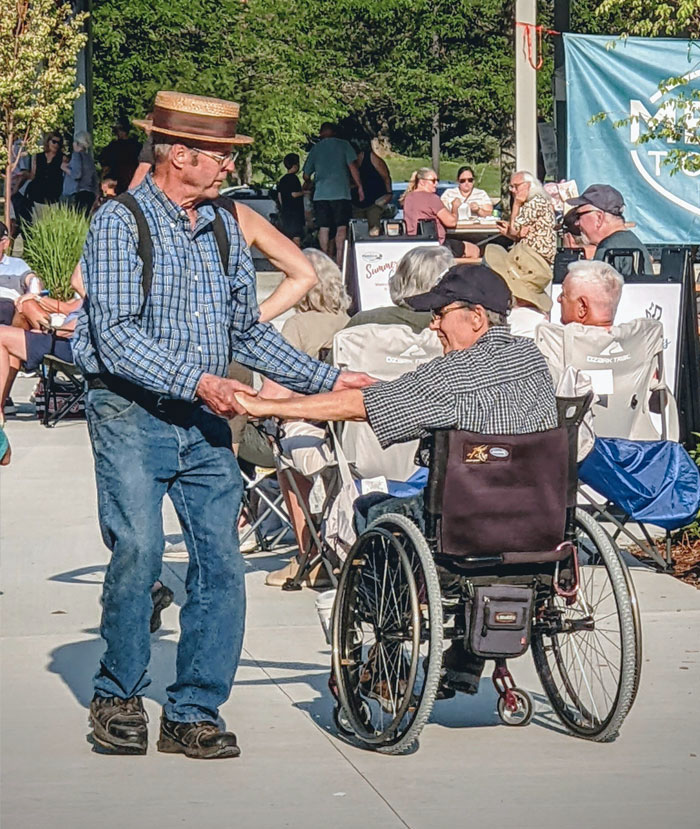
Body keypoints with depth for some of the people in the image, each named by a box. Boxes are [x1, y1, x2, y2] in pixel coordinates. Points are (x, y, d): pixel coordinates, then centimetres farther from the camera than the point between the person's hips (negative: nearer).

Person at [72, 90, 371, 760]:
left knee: (221, 565, -3)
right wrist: (197, 381, -25)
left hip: (205, 424, 6)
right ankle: (117, 695, 2)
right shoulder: (120, 222, -6)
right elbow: (116, 335, -16)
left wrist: (327, 380, 12)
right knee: (138, 551, -18)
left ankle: (193, 714, 6)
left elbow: (248, 332, 20)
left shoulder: (224, 227, 14)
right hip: (132, 411, -6)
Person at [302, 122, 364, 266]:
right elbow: (353, 166, -5)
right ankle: (339, 261, -11)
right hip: (340, 193, -2)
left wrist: (307, 184, 38)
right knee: (341, 227, -3)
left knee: (323, 228, 6)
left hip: (320, 194, 2)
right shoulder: (343, 145, 3)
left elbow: (306, 174, 17)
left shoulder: (315, 148, 11)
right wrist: (359, 186, 1)